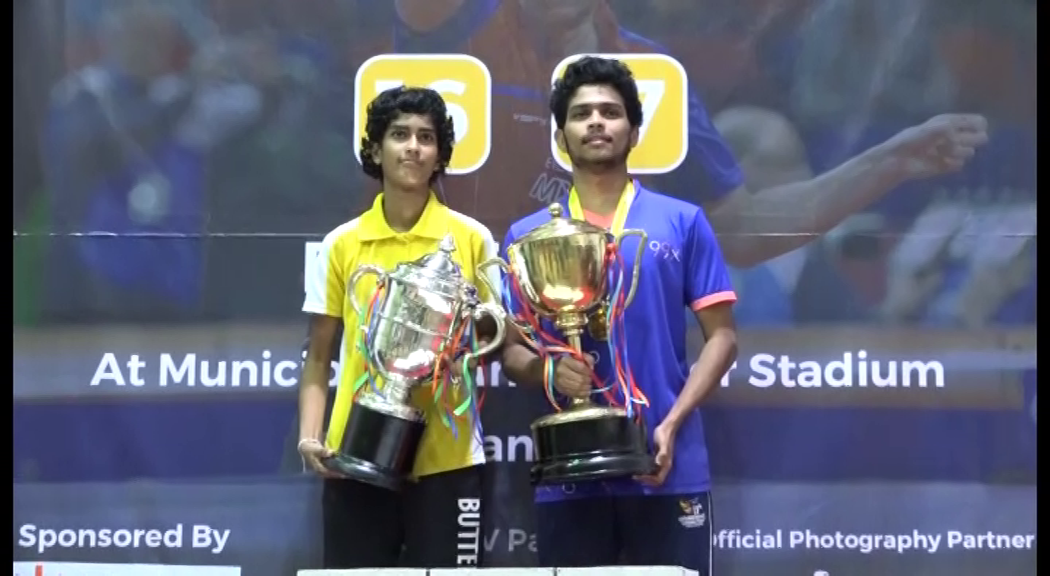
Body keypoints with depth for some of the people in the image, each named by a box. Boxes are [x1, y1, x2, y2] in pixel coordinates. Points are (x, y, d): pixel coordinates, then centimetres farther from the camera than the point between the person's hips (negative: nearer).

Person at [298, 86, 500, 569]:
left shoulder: (472, 239, 2)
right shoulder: (341, 245, 5)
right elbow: (318, 359, 9)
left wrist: (485, 331, -13)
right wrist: (309, 436, -5)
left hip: (446, 459, -1)